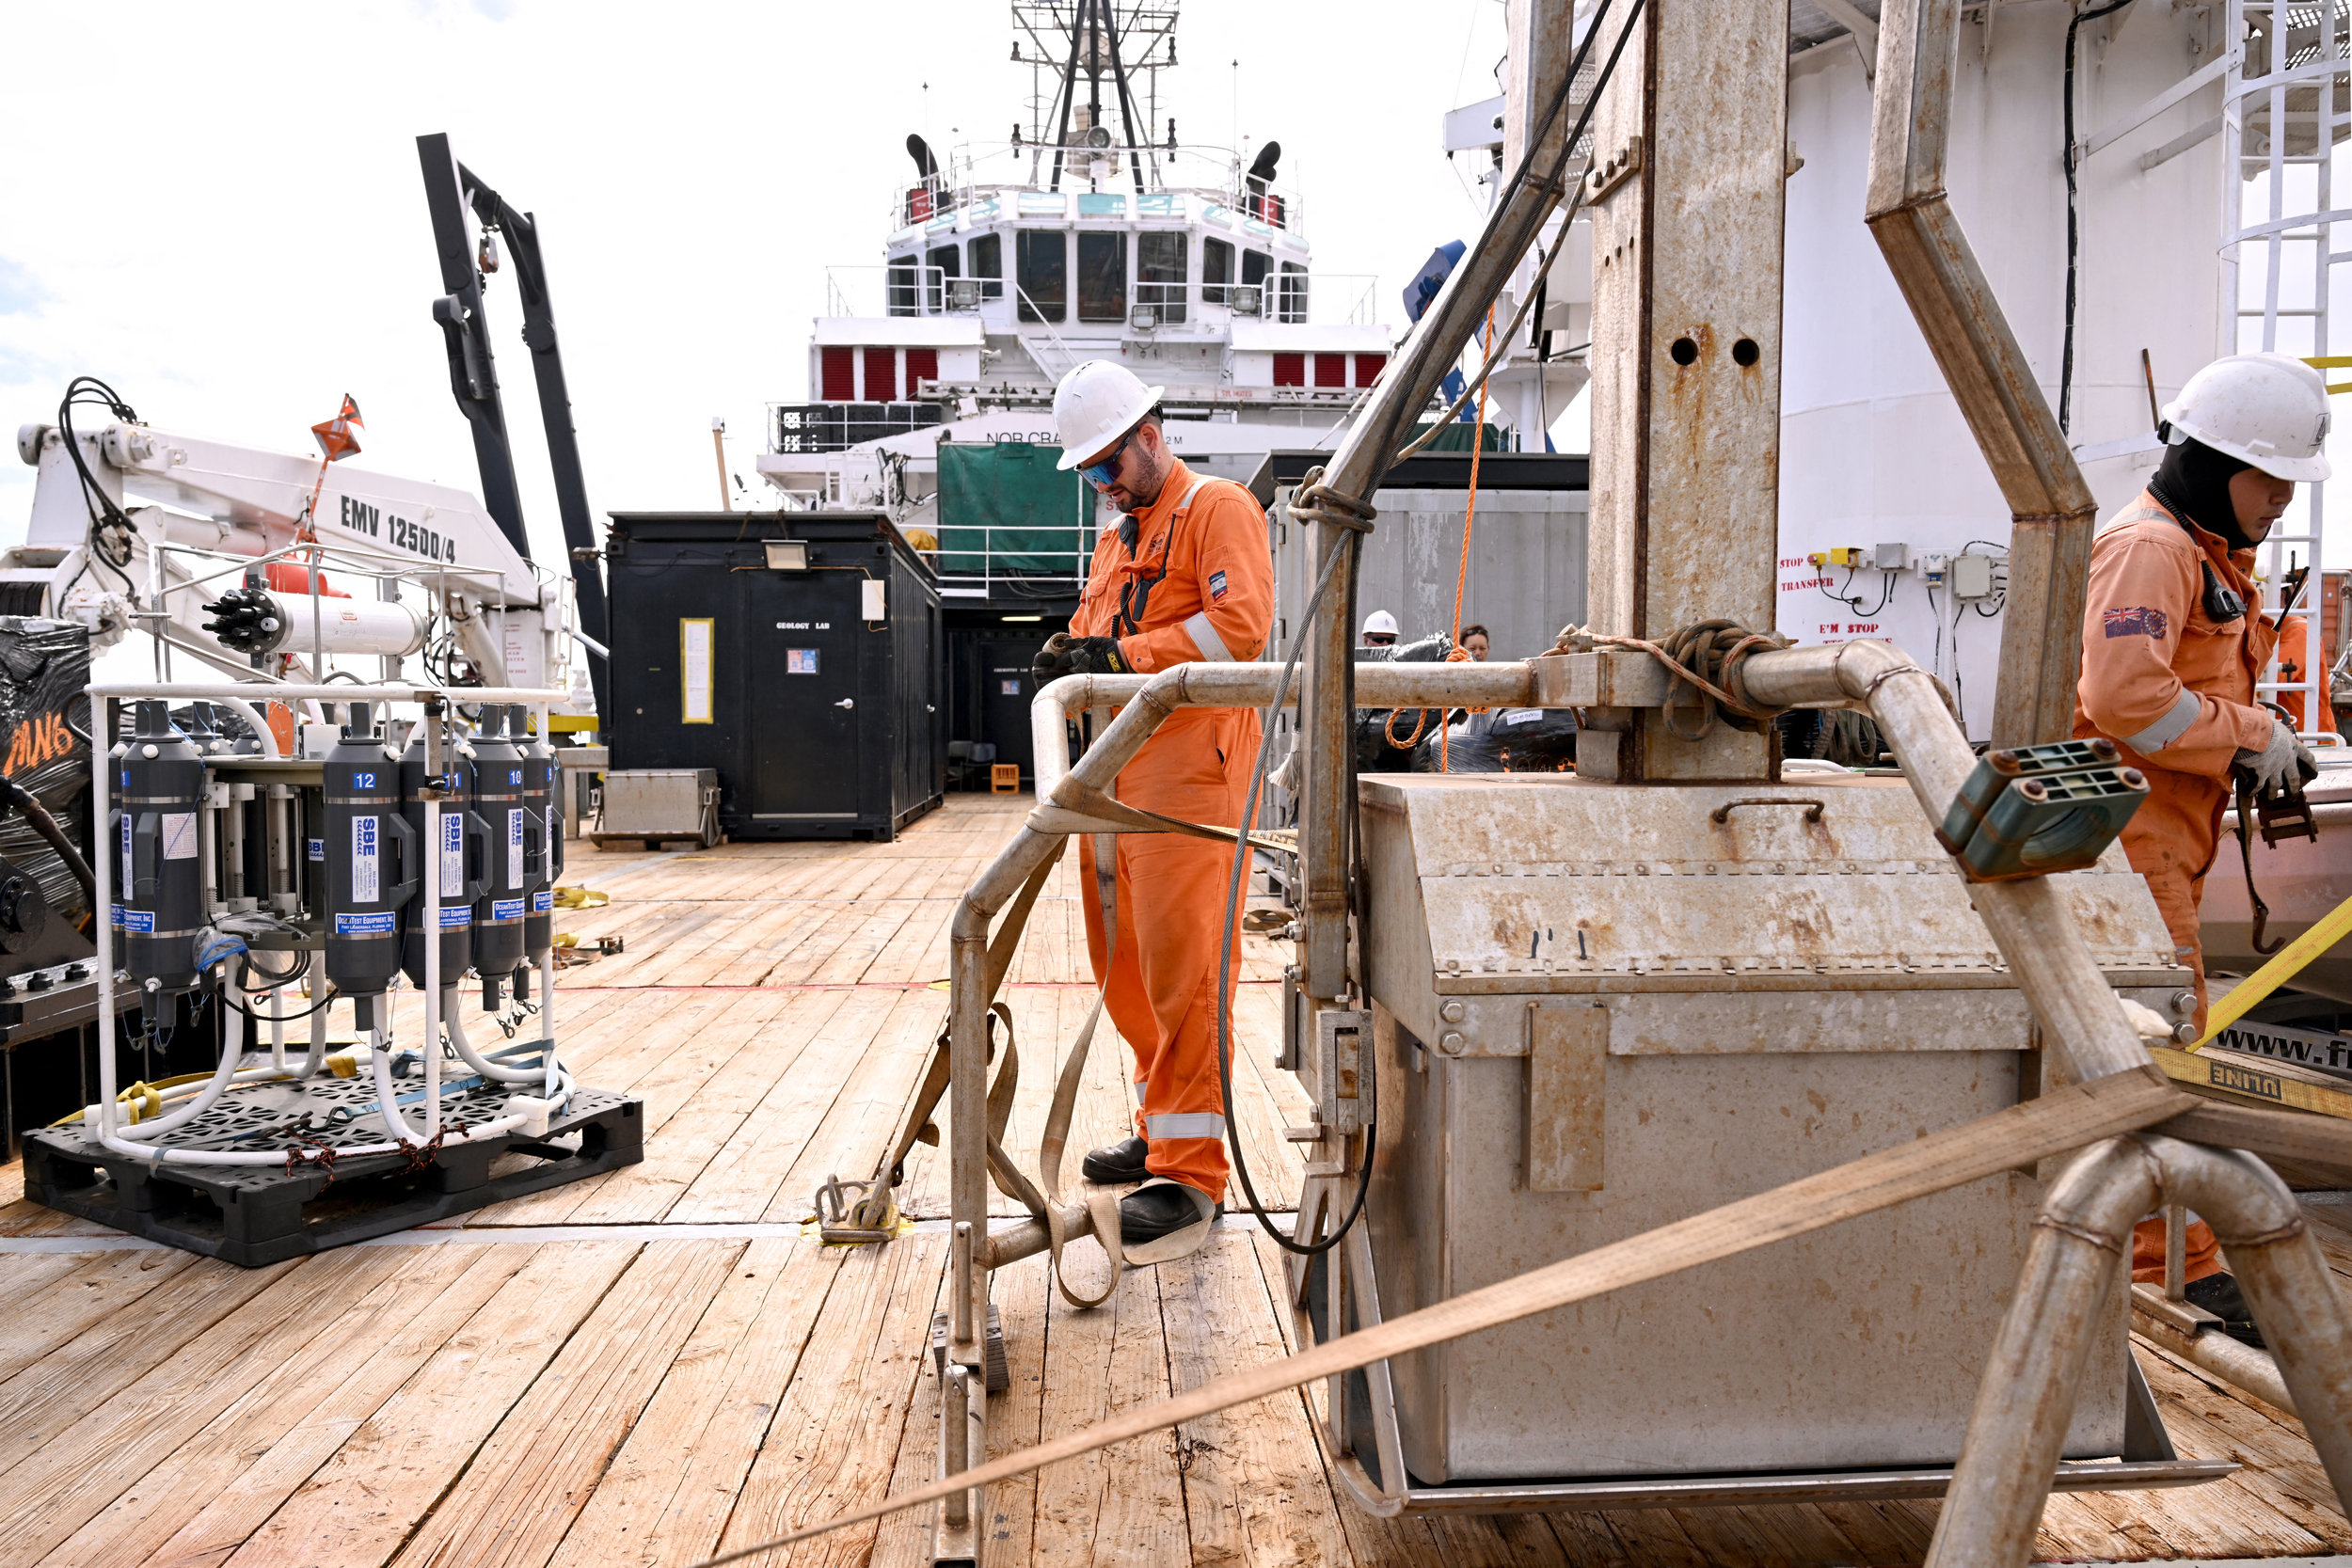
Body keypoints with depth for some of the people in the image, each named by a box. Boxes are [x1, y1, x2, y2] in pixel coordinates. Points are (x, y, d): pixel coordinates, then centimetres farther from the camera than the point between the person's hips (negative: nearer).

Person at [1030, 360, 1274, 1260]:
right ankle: (1162, 1133, 26)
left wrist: (1118, 657, -16)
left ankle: (1191, 1177, -6)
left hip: (1189, 767, -9)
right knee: (1125, 967, 13)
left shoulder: (1219, 510, -1)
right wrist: (1067, 657, 3)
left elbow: (1241, 624, -16)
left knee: (1180, 967, -11)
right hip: (1115, 771, 9)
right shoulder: (1115, 542, 27)